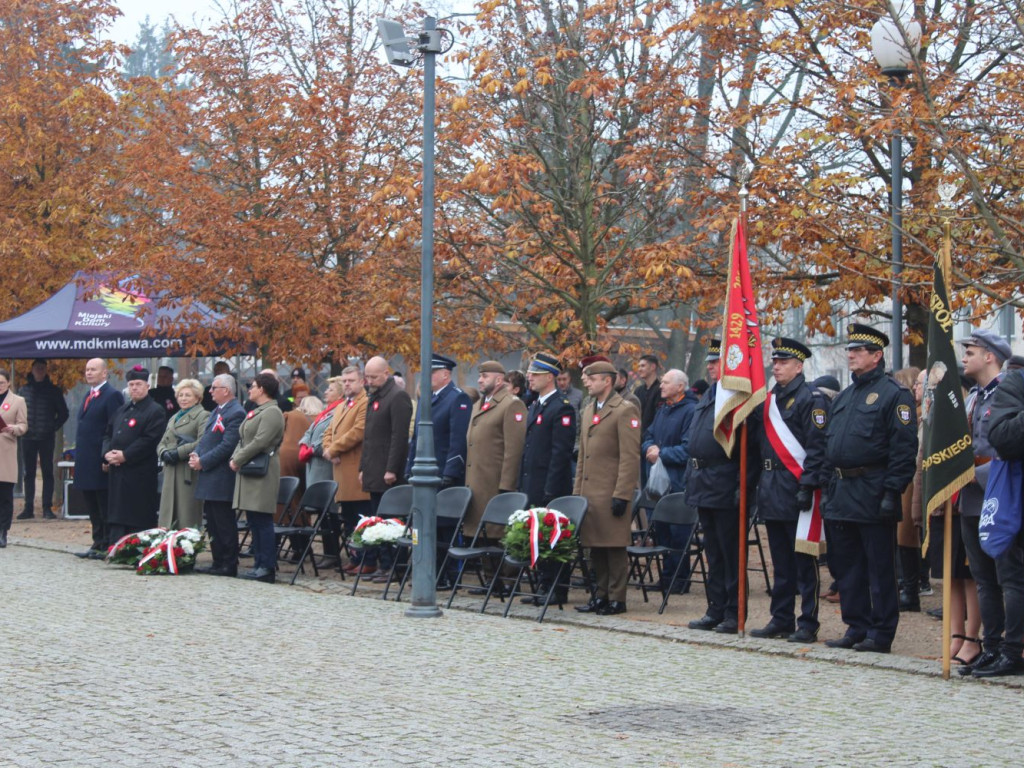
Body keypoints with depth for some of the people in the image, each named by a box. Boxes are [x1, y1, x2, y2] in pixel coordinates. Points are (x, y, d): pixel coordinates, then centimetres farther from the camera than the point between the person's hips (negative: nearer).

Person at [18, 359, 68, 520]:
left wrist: (54, 428, -1)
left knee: (47, 473, -1)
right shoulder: (25, 389, 7)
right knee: (29, 473, 5)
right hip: (28, 438, 2)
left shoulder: (53, 390, 3)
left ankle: (47, 507, 1)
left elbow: (63, 413, 8)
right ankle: (29, 508, 7)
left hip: (46, 438, -2)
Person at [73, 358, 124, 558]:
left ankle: (108, 547, 3)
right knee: (92, 507, 13)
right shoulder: (89, 396, 17)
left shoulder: (112, 396, -10)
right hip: (86, 463, 9)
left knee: (105, 509, -2)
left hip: (100, 463, -9)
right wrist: (79, 457, 15)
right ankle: (98, 544, 19)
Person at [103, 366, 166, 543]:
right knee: (117, 517, 8)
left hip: (140, 475, -7)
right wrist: (107, 453, -1)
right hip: (118, 473, 7)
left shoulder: (155, 411, -5)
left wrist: (125, 455, -18)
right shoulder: (121, 411, 20)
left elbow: (150, 440, -15)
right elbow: (108, 434, 20)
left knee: (140, 520, -6)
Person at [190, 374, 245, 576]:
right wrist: (196, 454, 1)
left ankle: (229, 565, 0)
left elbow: (227, 446, -20)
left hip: (221, 480, -10)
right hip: (209, 478, 10)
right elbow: (205, 438, 20)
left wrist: (202, 462, -17)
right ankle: (218, 562, 20)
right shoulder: (216, 411, 18)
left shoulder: (236, 413, -14)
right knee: (213, 524, 13)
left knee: (224, 524, -5)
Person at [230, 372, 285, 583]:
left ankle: (267, 568, -8)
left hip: (263, 473, -10)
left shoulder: (272, 412, -12)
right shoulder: (256, 412, 19)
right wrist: (235, 458, 2)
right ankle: (259, 564, 16)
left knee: (263, 521, -9)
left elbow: (260, 442, -20)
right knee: (253, 521, 11)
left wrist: (238, 460, -14)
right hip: (248, 472, 10)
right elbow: (243, 440, 19)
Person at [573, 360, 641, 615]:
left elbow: (630, 457, -14)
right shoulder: (589, 411, 18)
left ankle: (617, 599, 2)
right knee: (595, 547, 11)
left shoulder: (625, 411, -8)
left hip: (611, 493, -8)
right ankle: (601, 596, 18)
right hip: (589, 492, 8)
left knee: (614, 547, -3)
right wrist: (577, 490, 17)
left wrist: (621, 495, -18)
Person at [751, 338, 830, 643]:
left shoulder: (811, 399, -9)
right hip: (772, 491, 8)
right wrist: (755, 482, 15)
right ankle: (781, 620, 19)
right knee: (781, 563, 13)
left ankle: (808, 625, 1)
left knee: (804, 561, -3)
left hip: (796, 489, -8)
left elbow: (817, 446, -15)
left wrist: (807, 486, -20)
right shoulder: (770, 399, 16)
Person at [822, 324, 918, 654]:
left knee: (880, 568, -1)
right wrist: (829, 487, 14)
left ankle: (881, 635, 3)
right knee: (847, 566, 11)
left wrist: (892, 492, -19)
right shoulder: (843, 397, 17)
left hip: (872, 496, -8)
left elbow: (904, 447, -13)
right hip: (841, 496, 8)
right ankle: (856, 628, 19)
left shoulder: (894, 394, -7)